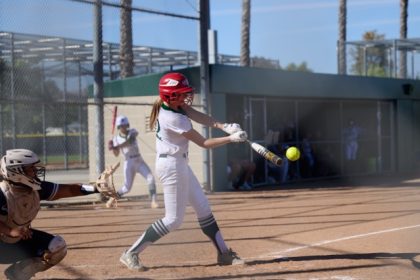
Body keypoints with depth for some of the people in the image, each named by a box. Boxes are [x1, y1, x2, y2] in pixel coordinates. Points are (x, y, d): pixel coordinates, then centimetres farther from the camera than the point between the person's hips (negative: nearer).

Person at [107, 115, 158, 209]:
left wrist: (115, 147, -34)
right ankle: (113, 198, 23)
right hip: (129, 163, -1)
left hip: (139, 161, 1)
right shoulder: (116, 139, 0)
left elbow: (128, 142, -24)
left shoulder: (132, 132, -4)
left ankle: (153, 201, -19)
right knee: (127, 187, -3)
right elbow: (116, 154, -5)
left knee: (151, 178, -20)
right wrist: (112, 147, -25)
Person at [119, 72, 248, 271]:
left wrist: (223, 126, -22)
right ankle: (131, 254, 2)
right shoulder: (173, 119, -25)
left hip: (180, 165, 10)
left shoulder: (172, 104, 1)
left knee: (203, 208, 13)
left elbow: (197, 116, -8)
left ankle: (223, 254, 19)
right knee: (174, 219, -4)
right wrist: (231, 138, -16)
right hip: (172, 166, -10)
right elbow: (204, 143, -19)